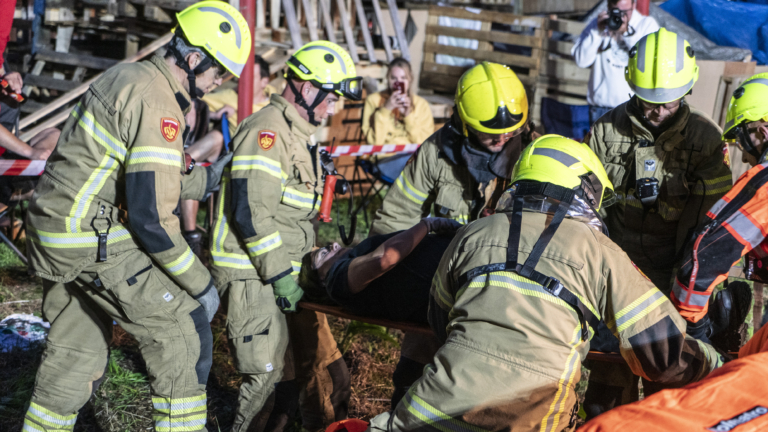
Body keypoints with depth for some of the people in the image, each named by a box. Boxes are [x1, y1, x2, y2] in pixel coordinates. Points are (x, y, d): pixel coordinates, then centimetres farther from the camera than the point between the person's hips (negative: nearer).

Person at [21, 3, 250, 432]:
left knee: (75, 355, 20)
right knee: (184, 331, 1)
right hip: (96, 247, -10)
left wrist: (203, 181, 19)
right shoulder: (158, 106, -19)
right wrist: (201, 284, -14)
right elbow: (150, 218, -23)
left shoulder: (127, 76, 11)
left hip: (54, 237, 10)